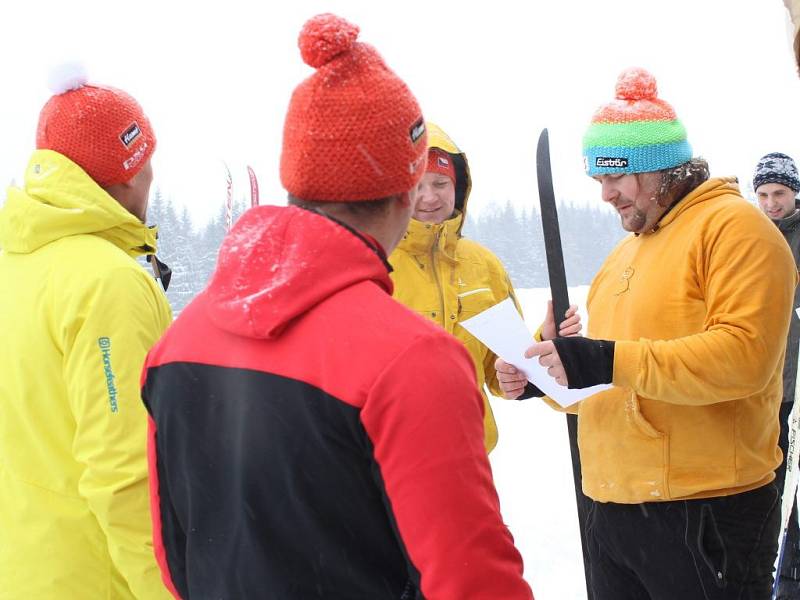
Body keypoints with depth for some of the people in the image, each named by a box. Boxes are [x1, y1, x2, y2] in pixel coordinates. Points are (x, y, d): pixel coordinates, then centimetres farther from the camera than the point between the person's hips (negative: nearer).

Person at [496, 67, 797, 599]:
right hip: (614, 512, 8)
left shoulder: (734, 225, -9)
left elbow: (744, 355, -23)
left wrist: (607, 361, -27)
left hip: (705, 514, -8)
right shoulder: (627, 251, 18)